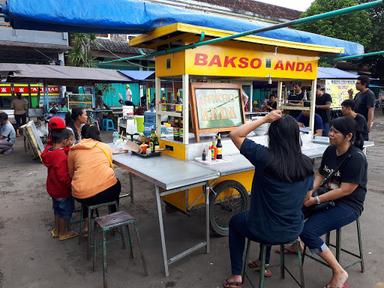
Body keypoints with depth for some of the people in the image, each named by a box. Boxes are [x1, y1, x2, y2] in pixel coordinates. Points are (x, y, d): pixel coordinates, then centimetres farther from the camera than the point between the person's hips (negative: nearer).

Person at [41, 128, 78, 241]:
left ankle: (57, 230, 41)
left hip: (53, 188, 9)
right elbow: (63, 177, -30)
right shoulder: (61, 155, -30)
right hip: (63, 190, -9)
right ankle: (63, 233, 26)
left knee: (58, 209, 25)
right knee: (66, 211, 11)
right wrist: (71, 185, -17)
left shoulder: (49, 151, -3)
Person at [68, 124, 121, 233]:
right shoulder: (105, 147, 13)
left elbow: (71, 174, 23)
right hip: (107, 191, 0)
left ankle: (87, 224, 33)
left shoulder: (73, 150, 12)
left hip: (82, 196, 1)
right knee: (116, 183, 34)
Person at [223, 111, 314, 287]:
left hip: (265, 231, -5)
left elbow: (235, 134, -15)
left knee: (235, 222, 27)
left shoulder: (265, 157, -25)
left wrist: (264, 119, -15)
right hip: (294, 230, 5)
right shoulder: (307, 163, -9)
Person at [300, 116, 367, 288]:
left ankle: (339, 272, -4)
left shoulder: (356, 158, -20)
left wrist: (316, 201, -22)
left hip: (349, 205, -8)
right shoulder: (330, 150, 2)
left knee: (307, 232, -23)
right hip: (329, 197, 8)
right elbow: (320, 174, 11)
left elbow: (345, 190, -22)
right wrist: (311, 190, -9)